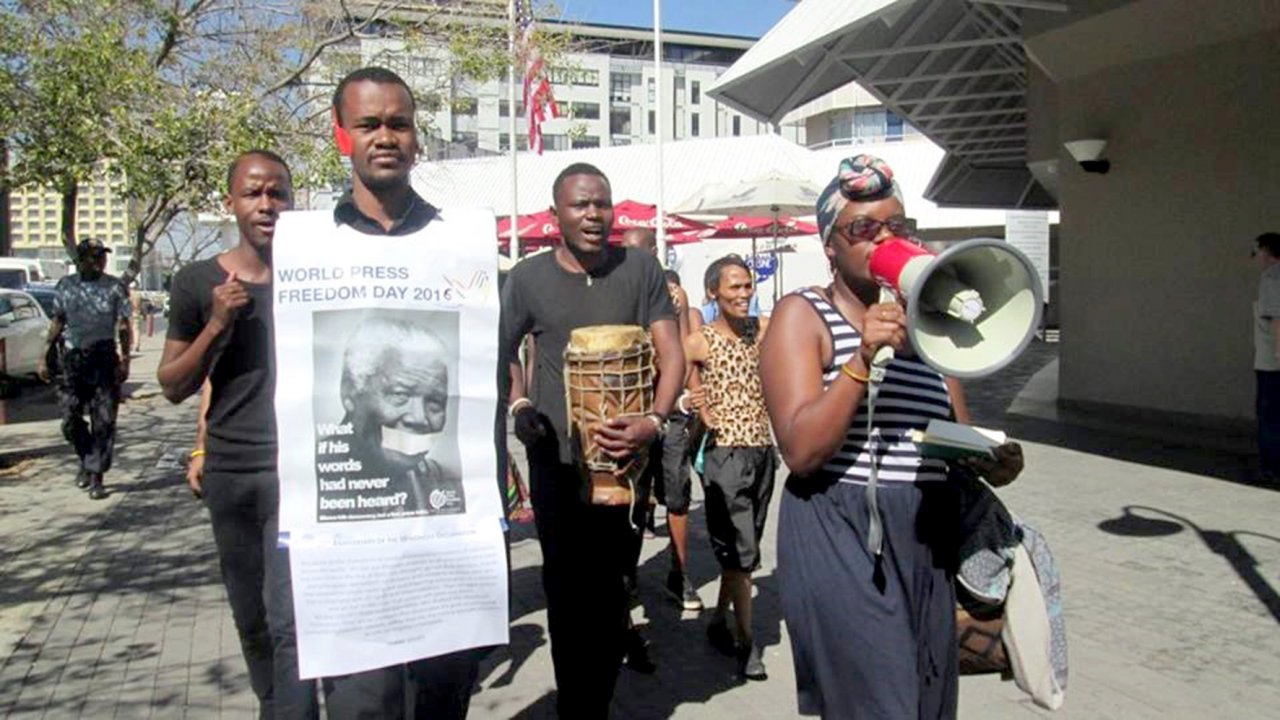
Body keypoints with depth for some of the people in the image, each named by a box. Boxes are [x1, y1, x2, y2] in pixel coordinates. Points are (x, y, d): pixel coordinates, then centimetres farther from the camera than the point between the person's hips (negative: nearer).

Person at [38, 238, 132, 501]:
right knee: (70, 418, 3)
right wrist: (44, 356, 11)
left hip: (104, 356, -2)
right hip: (72, 358, 2)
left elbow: (124, 327, 1)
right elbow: (57, 323, 15)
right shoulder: (65, 286, 9)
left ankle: (96, 475, 5)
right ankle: (86, 458, 29)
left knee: (104, 420, -3)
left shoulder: (115, 287, 1)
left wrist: (124, 360, -9)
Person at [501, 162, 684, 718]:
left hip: (625, 454, 0)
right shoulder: (527, 278, 2)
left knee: (609, 587, 6)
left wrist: (655, 420, -18)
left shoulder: (640, 269, 0)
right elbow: (503, 349, 15)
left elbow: (671, 353, -3)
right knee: (565, 588, 7)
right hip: (555, 459, 1)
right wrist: (517, 405, -1)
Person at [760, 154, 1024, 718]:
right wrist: (863, 359, -24)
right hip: (841, 541, -6)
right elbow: (801, 451, -16)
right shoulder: (803, 314, -5)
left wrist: (990, 459, -5)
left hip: (927, 542, 7)